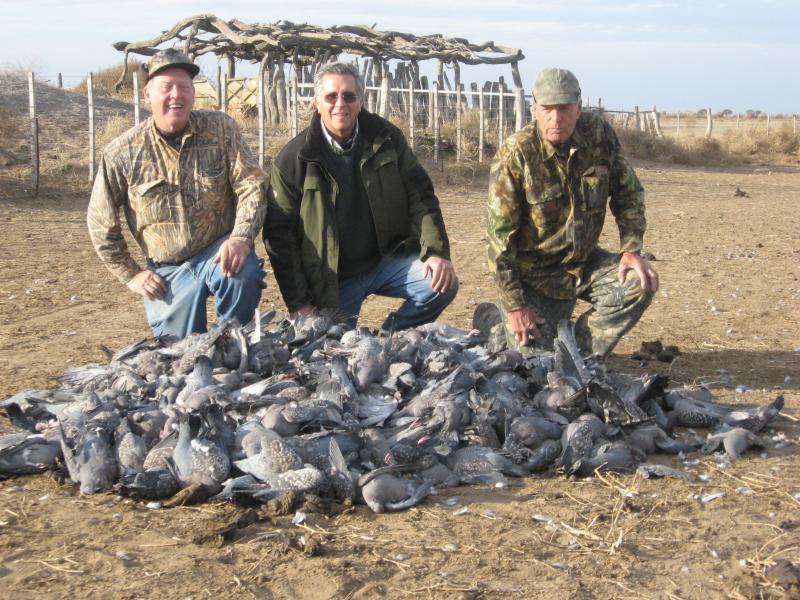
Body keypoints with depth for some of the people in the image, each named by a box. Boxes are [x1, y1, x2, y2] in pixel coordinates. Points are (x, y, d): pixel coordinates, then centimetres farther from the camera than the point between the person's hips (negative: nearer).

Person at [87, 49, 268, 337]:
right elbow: (100, 222, 4)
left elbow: (251, 184, -9)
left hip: (219, 249, -1)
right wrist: (130, 273, 2)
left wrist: (241, 238, -25)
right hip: (167, 270, 1)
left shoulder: (220, 128, -6)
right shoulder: (122, 153, -5)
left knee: (243, 274, -35)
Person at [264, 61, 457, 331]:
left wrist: (437, 252, -15)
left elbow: (420, 197, 0)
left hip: (387, 258, 2)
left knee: (443, 285, -19)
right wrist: (298, 303, -10)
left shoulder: (387, 138, -2)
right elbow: (279, 235, -7)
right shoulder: (293, 160, -9)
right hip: (331, 279, -2)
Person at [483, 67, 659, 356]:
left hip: (584, 260, 5)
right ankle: (492, 320, 23)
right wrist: (515, 305, -19)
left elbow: (628, 192, 6)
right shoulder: (514, 156, -21)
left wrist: (631, 249, -7)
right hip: (536, 273, -5)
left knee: (639, 284, -18)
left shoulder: (599, 134, -9)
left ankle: (580, 354, 0)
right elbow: (500, 237, -20)